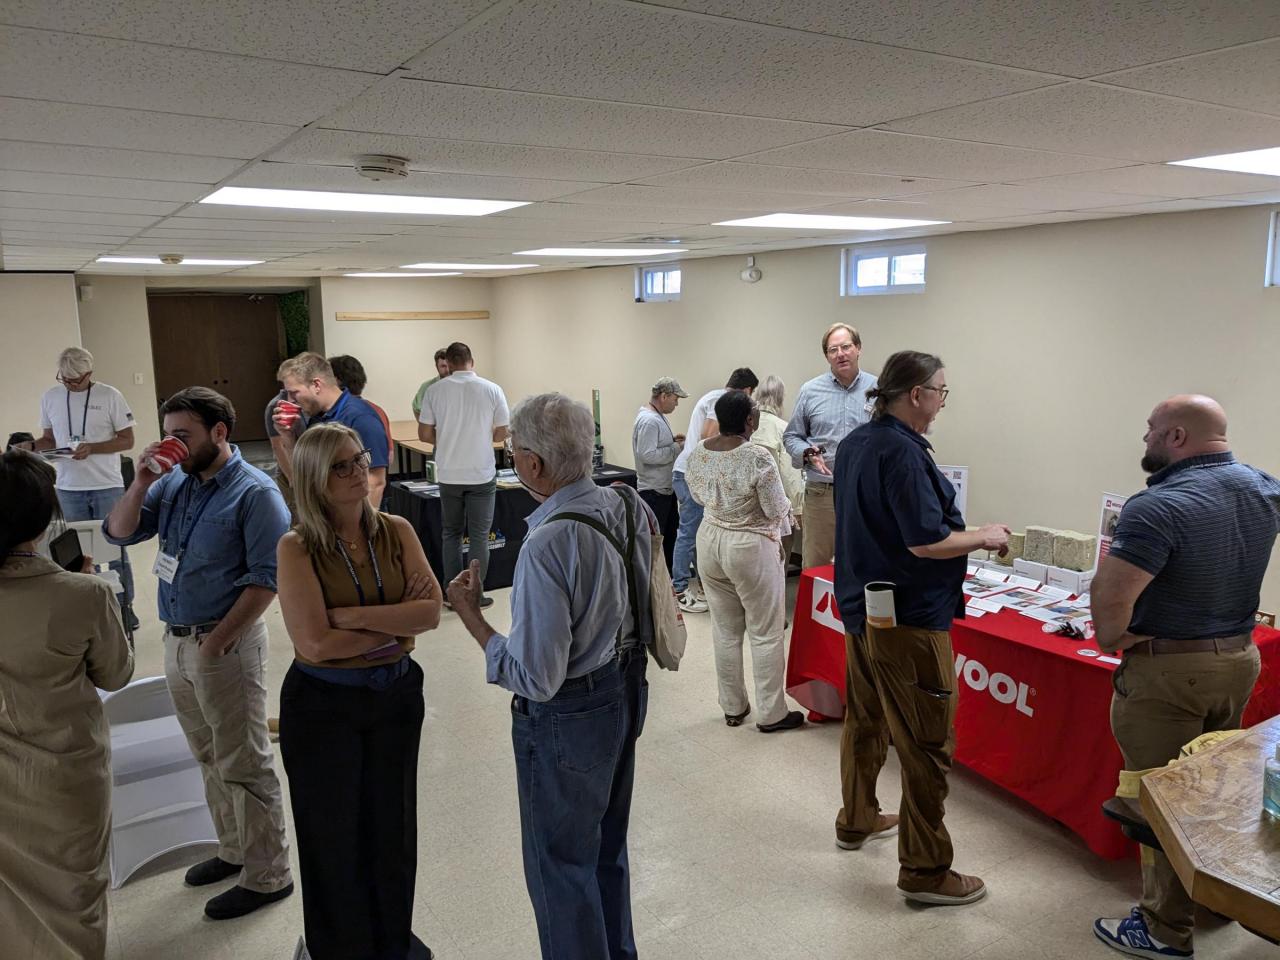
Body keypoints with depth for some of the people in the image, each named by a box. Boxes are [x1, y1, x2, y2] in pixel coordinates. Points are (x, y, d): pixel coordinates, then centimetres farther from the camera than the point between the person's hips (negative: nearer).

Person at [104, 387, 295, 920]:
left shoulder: (254, 492, -15)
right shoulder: (173, 483, 5)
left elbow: (267, 578, -18)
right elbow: (118, 534, 7)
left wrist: (218, 640, -19)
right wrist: (142, 483, -7)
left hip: (226, 643, -7)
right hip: (176, 640, 7)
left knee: (243, 765, 2)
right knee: (210, 758, 19)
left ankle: (267, 876, 14)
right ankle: (235, 851, 36)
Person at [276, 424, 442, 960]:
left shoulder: (397, 532, -4)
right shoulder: (296, 548, -15)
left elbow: (431, 612, -14)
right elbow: (315, 643, -23)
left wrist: (354, 616, -22)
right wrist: (397, 622, -15)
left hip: (396, 694, 4)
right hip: (322, 704, -3)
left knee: (392, 823, 19)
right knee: (334, 830, 14)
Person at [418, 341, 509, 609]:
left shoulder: (435, 391, -4)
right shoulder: (492, 389, -6)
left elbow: (424, 434, -2)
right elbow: (501, 434, -3)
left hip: (449, 474, 2)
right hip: (481, 474, -1)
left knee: (451, 534, 14)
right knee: (479, 536, 7)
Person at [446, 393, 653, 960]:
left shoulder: (549, 544, -31)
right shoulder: (630, 507, -7)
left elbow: (535, 678, -28)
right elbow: (651, 608, 7)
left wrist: (469, 614, -18)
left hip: (567, 719, -9)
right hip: (626, 694, 9)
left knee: (561, 865, 14)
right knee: (608, 846, 28)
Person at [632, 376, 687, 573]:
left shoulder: (658, 416, 11)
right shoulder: (649, 420, -22)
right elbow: (647, 454, -28)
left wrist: (672, 439, 6)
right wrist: (676, 448, -20)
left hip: (666, 488, 11)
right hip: (654, 490, -11)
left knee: (671, 531, 21)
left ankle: (670, 574, 34)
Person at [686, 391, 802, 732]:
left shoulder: (697, 453, -3)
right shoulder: (757, 457, -20)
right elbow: (777, 510, -13)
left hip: (710, 541, 6)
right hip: (751, 548, -6)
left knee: (725, 631, 15)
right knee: (766, 634, 6)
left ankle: (732, 707, 25)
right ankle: (771, 714, 15)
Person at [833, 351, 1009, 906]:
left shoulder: (855, 444, 9)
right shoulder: (901, 452, -21)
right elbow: (926, 541, -25)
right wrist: (984, 537, -9)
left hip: (861, 605, 10)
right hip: (908, 617, -10)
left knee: (865, 719, 23)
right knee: (927, 745, 0)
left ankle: (857, 820, 40)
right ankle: (924, 871, 9)